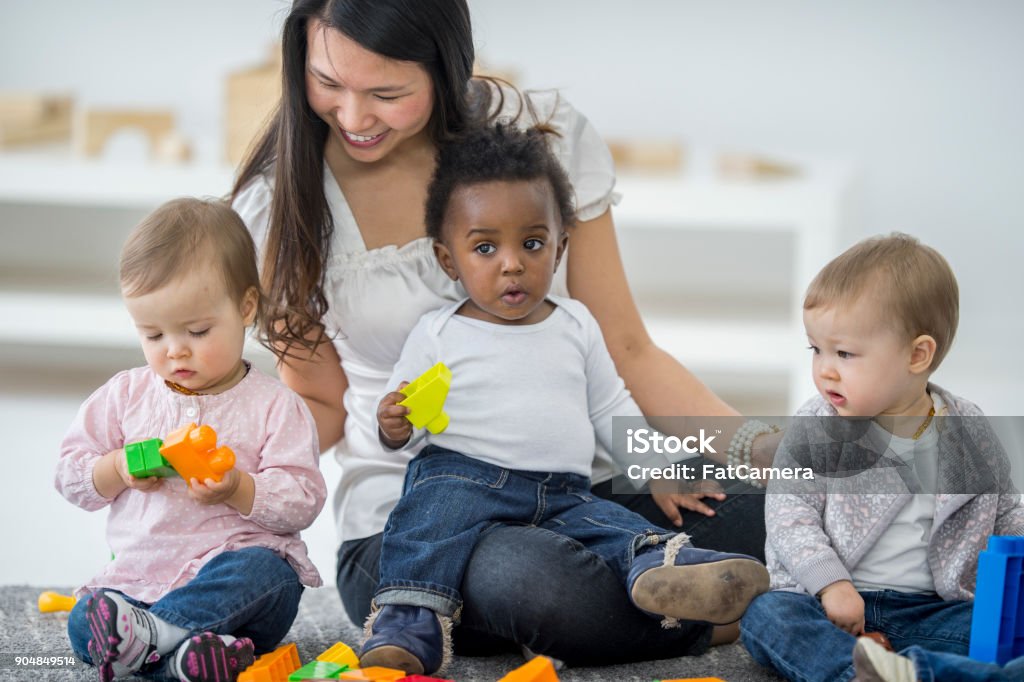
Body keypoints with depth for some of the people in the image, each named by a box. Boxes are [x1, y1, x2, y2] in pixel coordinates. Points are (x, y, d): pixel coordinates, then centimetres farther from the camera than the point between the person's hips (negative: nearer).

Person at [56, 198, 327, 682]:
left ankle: (145, 632, -44)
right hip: (137, 576, 3)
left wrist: (237, 489, -20)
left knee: (260, 571, -37)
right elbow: (70, 474, 14)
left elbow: (303, 502, -3)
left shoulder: (274, 406, 2)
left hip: (237, 567, -2)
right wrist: (120, 470, -7)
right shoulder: (126, 394, 12)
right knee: (82, 627, -25)